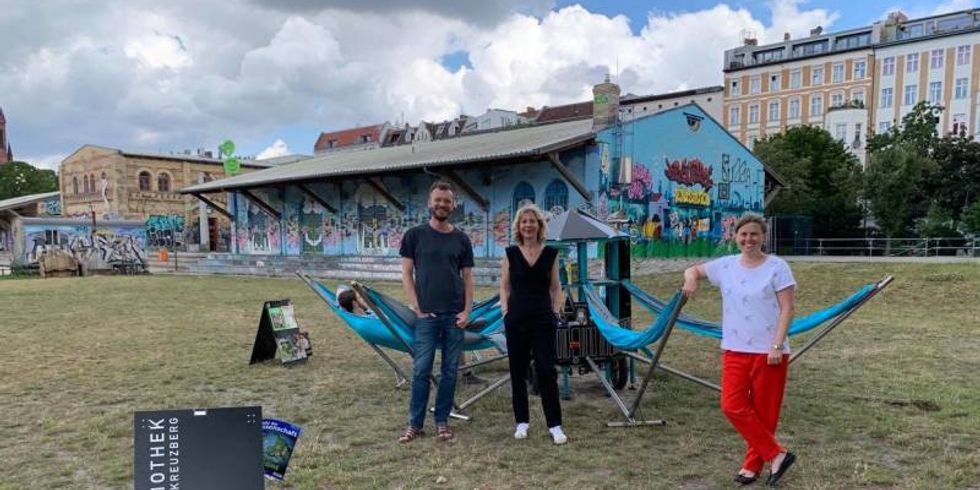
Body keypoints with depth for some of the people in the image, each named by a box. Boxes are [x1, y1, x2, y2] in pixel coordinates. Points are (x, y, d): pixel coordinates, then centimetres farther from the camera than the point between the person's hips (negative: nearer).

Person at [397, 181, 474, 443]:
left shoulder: (461, 239, 8)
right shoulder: (415, 235, 2)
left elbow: (467, 277, 8)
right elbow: (407, 274, 1)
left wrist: (467, 310, -3)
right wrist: (416, 307, -6)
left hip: (455, 315, 2)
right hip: (426, 315, -2)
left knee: (449, 371, 7)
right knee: (421, 370, 1)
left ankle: (442, 421, 18)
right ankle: (415, 424, 12)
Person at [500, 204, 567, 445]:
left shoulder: (551, 253, 3)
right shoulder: (511, 253, 3)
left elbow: (556, 288, 9)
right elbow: (504, 286, 8)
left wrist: (556, 311, -1)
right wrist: (505, 309, -2)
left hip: (543, 320, -1)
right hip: (516, 320, 1)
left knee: (547, 371, -3)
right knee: (518, 372, 7)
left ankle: (555, 425, 5)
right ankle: (522, 422, 19)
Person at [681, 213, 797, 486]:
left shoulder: (777, 267, -5)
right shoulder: (726, 266, 7)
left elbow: (787, 309, -8)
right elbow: (694, 270, 21)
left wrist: (777, 345, -17)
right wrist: (690, 279, -4)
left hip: (768, 352, -4)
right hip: (734, 350, 4)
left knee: (763, 412, 4)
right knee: (732, 407, -2)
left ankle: (753, 466, 18)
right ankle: (776, 455, 10)